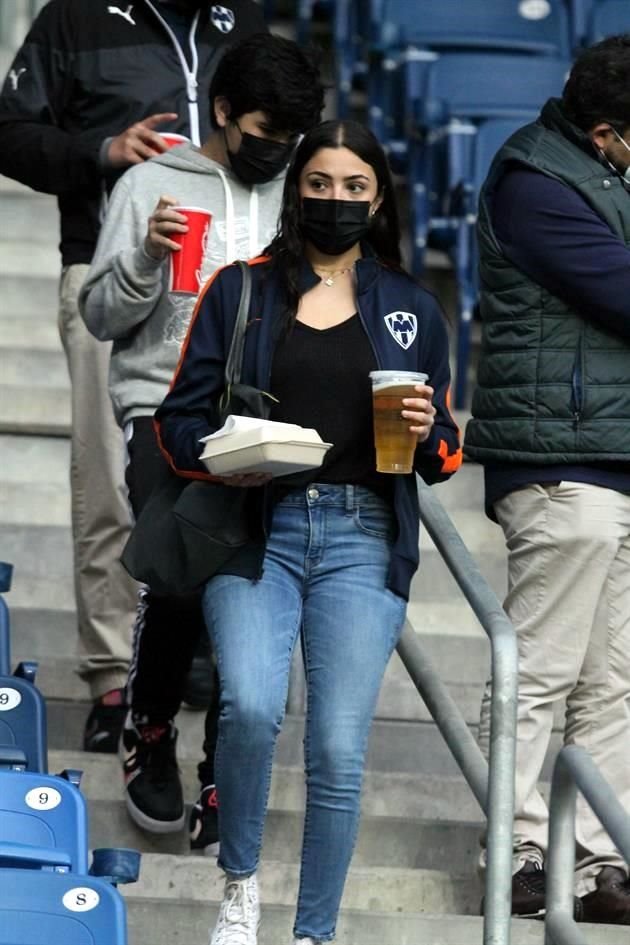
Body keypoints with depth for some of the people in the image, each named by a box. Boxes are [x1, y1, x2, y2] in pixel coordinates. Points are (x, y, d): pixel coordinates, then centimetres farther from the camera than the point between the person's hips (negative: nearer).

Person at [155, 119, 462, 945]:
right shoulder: (240, 290, 10)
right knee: (251, 706, -24)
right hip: (256, 528, -1)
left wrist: (427, 434, -7)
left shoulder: (412, 310, 15)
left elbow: (446, 454, 16)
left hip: (363, 541, 1)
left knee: (339, 751, -6)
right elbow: (178, 418, 7)